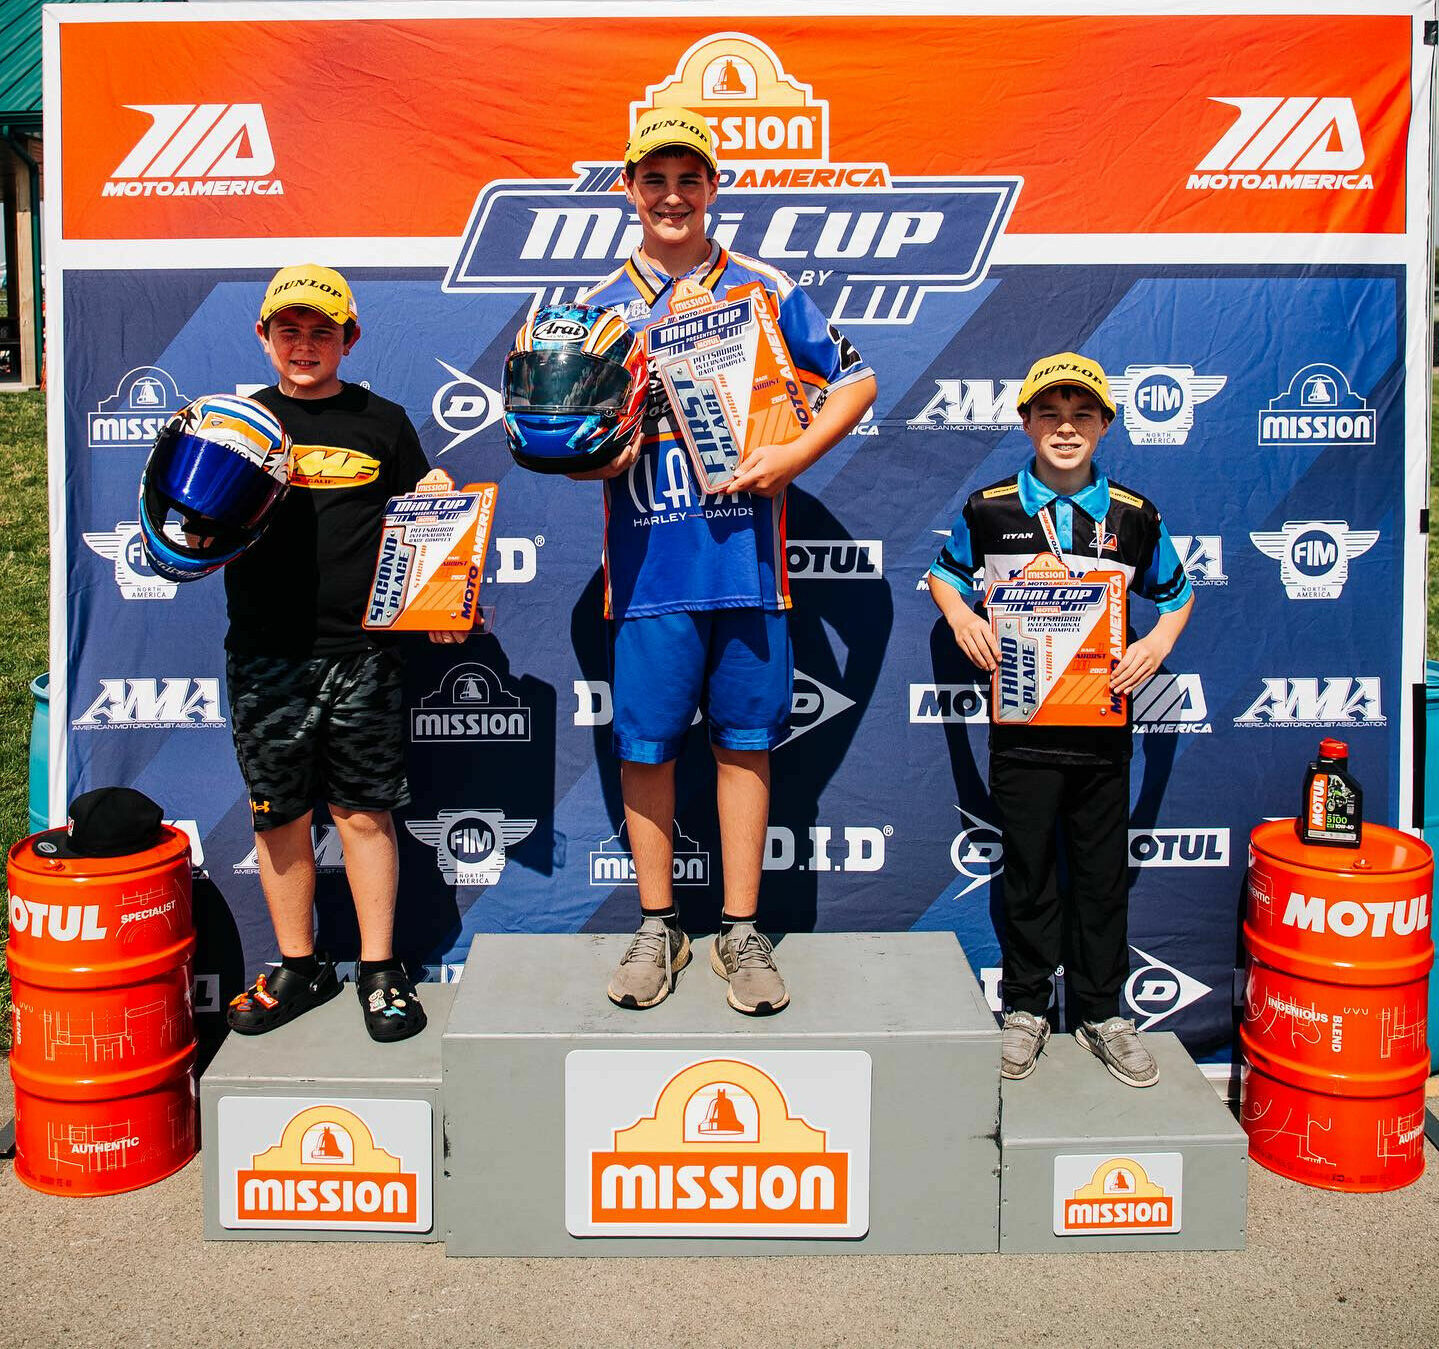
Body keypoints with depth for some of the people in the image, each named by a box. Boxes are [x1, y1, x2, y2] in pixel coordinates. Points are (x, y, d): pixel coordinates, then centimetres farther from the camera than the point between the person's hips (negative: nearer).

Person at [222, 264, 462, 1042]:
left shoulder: (382, 423, 8)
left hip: (361, 652, -1)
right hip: (265, 654, 2)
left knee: (363, 812, 3)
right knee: (279, 816, 8)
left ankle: (380, 971, 16)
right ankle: (299, 968, 24)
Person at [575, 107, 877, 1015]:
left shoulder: (765, 291, 6)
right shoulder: (603, 309, 9)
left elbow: (856, 382, 9)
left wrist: (794, 456, -6)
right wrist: (597, 456, -12)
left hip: (746, 559, 0)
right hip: (649, 566, 1)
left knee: (745, 740, 6)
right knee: (646, 745, 5)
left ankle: (742, 932, 19)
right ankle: (657, 928, 21)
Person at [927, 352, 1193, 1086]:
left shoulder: (1134, 516, 1)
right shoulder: (988, 510, -1)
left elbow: (1175, 593, 15)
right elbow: (945, 572, 15)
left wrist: (1158, 642, -3)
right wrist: (962, 619, -4)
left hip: (1102, 729, 1)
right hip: (1021, 728, -1)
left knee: (1103, 873, 11)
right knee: (1027, 872, 10)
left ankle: (1102, 1012, 26)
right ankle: (1026, 1007, 26)